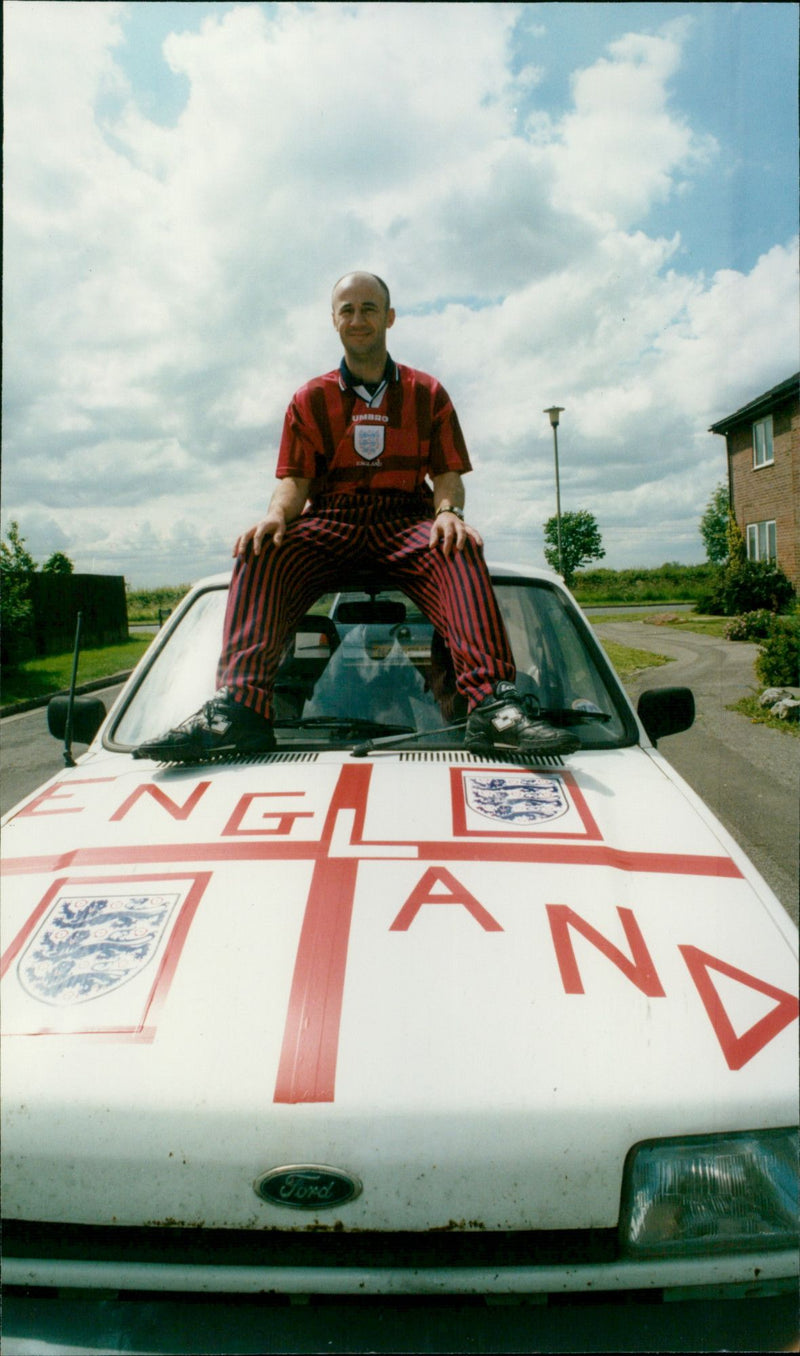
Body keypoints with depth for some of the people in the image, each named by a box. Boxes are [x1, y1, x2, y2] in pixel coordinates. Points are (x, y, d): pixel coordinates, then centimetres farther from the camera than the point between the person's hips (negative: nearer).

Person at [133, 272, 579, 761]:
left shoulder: (427, 394, 15)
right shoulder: (311, 399, 16)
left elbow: (449, 475, 8)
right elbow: (295, 480, 8)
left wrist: (449, 510, -17)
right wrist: (277, 514, -16)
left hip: (406, 522, -1)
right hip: (329, 522, 1)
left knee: (462, 547, -35)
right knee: (260, 554, -30)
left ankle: (493, 704, -47)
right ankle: (239, 709, -42)